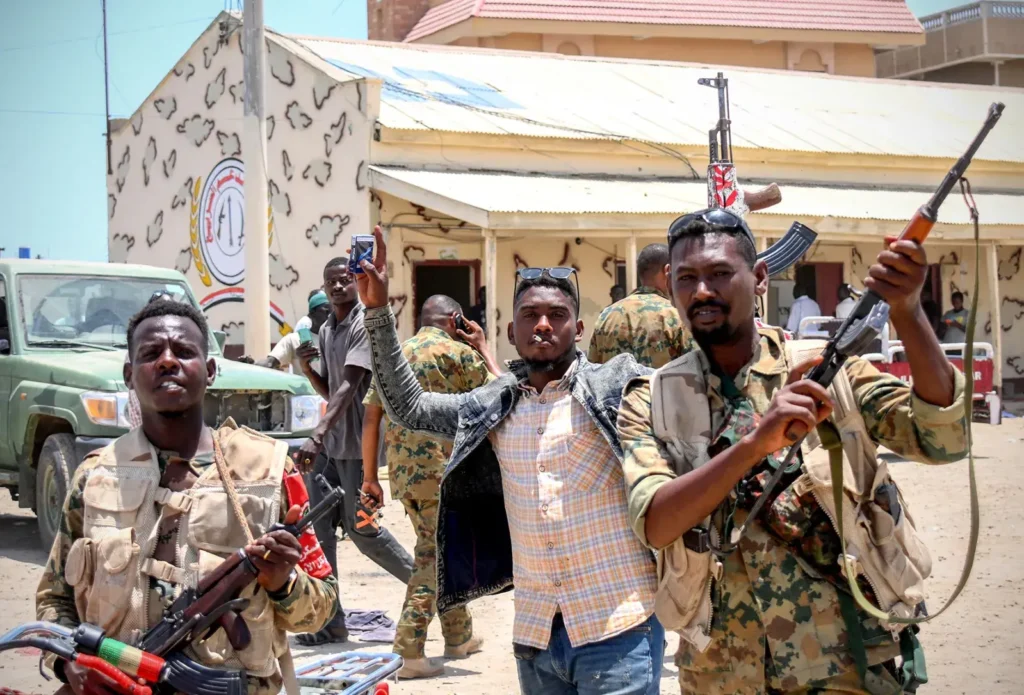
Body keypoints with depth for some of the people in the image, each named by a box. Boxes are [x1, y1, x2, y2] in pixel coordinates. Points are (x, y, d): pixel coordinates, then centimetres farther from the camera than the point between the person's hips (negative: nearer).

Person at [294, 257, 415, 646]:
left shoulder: (364, 325, -13)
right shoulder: (325, 331, 14)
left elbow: (349, 386, -23)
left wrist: (317, 436, -32)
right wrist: (306, 368, 0)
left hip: (357, 444, -8)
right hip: (328, 444, 8)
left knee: (361, 529, -1)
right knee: (319, 528, 2)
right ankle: (330, 621, 7)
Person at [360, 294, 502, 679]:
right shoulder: (458, 352, -5)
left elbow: (370, 419, 10)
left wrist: (370, 476, 14)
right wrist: (483, 348, 14)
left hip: (401, 470, 7)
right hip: (443, 470, -6)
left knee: (437, 550, 20)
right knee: (436, 556, 0)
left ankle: (458, 636, 31)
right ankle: (409, 652, -5)